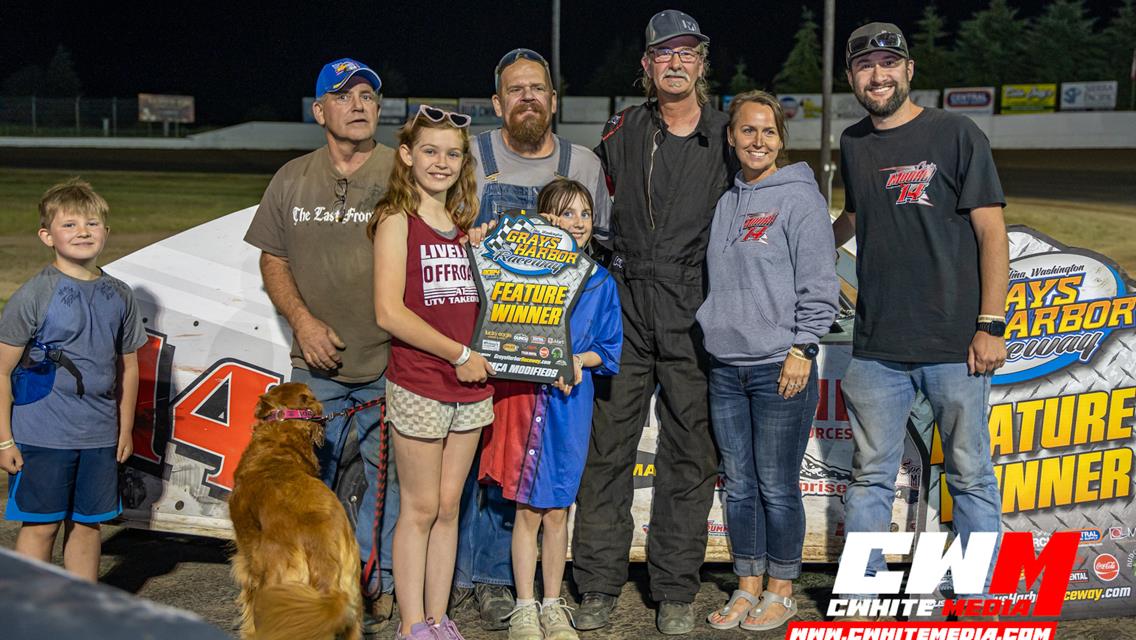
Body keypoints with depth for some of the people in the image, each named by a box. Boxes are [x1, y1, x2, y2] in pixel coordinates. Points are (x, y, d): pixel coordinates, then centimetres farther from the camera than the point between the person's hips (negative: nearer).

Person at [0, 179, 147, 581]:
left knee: (88, 524, 12)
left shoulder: (119, 296, 6)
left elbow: (128, 367, 15)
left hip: (100, 435, 5)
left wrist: (125, 428, 14)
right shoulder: (34, 296, -9)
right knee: (41, 525, 2)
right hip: (41, 434, -4)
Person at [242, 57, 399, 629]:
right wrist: (303, 319, -4)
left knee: (390, 475, 6)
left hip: (389, 364, -2)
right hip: (316, 365, 3)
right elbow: (273, 260, 11)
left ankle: (374, 579, 23)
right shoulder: (292, 180, 7)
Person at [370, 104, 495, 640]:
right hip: (418, 385, -6)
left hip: (469, 385, 6)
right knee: (419, 508, 1)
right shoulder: (397, 220, -6)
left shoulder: (464, 224, 12)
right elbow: (389, 312, -16)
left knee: (449, 505, 11)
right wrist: (458, 354, -14)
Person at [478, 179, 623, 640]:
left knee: (557, 511, 9)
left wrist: (579, 360, -9)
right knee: (527, 510, 2)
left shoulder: (600, 281, 8)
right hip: (524, 395, -2)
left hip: (571, 400, 2)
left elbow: (610, 348, 10)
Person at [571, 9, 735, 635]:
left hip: (693, 314, -1)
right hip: (625, 308, 1)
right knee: (607, 445, 2)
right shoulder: (621, 132, 8)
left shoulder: (727, 137, 6)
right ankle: (598, 585, 13)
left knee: (689, 452, 5)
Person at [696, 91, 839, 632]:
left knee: (777, 486, 1)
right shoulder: (724, 201, 13)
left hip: (780, 367, -6)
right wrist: (711, 332, 15)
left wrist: (801, 349, -13)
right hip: (725, 368, 6)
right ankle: (747, 587, 23)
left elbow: (819, 285, -9)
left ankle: (780, 591, 16)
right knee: (739, 484, 11)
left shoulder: (800, 197, -5)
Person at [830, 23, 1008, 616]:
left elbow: (992, 233, -5)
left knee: (970, 476, 5)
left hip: (955, 344, -4)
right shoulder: (853, 144, 11)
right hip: (876, 348, 4)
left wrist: (990, 325, -10)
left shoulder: (956, 134, -2)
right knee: (871, 477, 9)